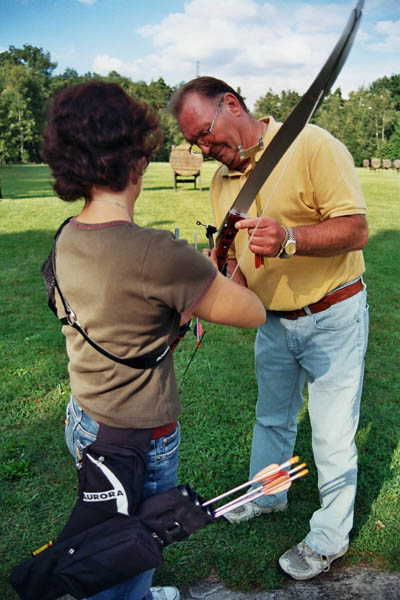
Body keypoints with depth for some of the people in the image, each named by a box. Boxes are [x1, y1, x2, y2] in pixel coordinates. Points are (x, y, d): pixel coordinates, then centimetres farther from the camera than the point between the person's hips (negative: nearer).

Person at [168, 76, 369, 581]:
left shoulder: (311, 145, -18)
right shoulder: (221, 180, 4)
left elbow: (355, 230, -23)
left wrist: (289, 239, -39)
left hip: (332, 318, -6)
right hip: (272, 321, 7)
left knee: (332, 437, 6)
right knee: (272, 418, 23)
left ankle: (329, 537, 29)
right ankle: (266, 495, 48)